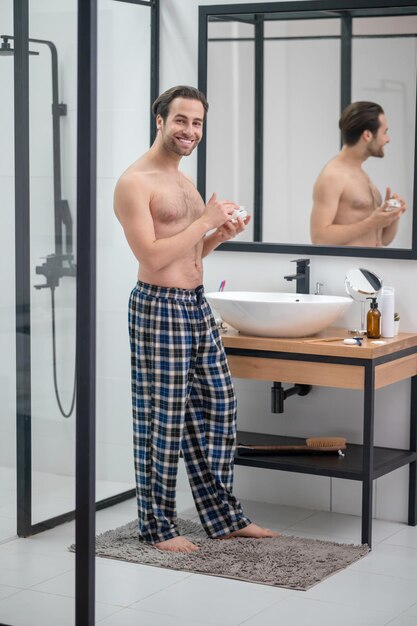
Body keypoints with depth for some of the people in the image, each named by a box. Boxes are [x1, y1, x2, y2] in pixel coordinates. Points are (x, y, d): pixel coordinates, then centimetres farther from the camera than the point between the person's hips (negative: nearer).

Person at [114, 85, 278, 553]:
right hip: (159, 308, -9)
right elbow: (152, 257, -20)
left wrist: (221, 234, 5)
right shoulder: (135, 183, -12)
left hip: (196, 306, 9)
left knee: (217, 410, 12)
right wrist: (205, 221, -15)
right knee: (163, 421, 0)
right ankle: (157, 526, 14)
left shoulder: (183, 181, 16)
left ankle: (223, 517, 24)